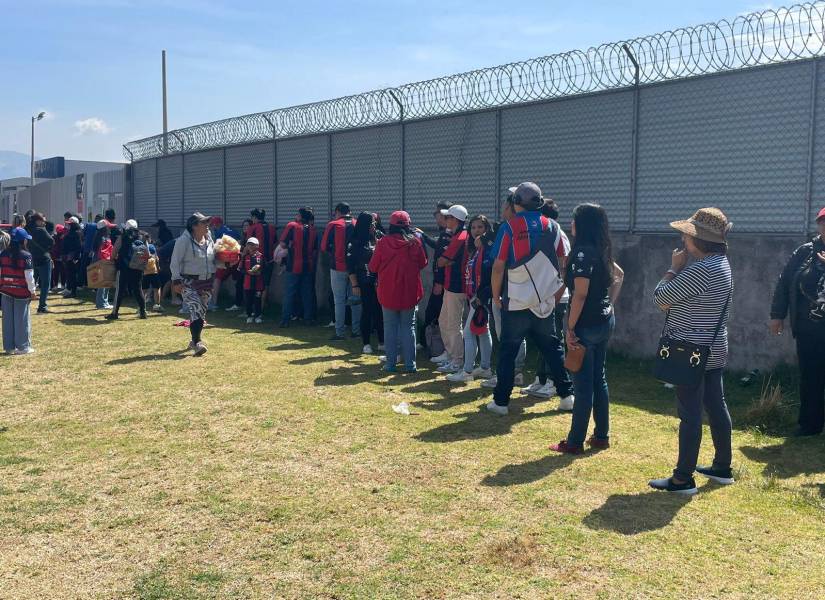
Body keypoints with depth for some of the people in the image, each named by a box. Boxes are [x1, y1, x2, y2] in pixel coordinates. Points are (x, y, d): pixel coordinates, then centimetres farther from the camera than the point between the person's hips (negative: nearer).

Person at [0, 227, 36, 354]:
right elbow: (29, 276, -13)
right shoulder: (26, 256, -12)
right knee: (22, 318, 3)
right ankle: (23, 346, 6)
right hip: (22, 291, -4)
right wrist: (32, 290, -3)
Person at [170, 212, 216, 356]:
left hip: (207, 282, 7)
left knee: (202, 312, 11)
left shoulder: (209, 240, 10)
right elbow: (175, 262, -10)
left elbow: (214, 260, 20)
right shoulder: (184, 240, -9)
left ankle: (194, 341, 26)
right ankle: (197, 343, -22)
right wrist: (176, 280, -16)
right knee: (196, 310, -18)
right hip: (189, 283, -7)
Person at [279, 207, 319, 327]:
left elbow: (283, 244, -11)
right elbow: (315, 250, 11)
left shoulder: (292, 226, -8)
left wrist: (290, 246, 9)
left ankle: (285, 320, 2)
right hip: (309, 267, 4)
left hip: (294, 266, -4)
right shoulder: (313, 230, 5)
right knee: (308, 294, 10)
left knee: (289, 294, 2)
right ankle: (308, 319, 12)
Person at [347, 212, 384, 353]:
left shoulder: (376, 241, 9)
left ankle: (382, 342, 14)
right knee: (367, 312, 1)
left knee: (380, 311, 4)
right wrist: (354, 285, -10)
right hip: (365, 283, -4)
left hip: (378, 282, 4)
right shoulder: (355, 243, -3)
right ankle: (366, 344, 11)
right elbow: (350, 265, -5)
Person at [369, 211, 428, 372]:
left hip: (388, 292, -1)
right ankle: (410, 364, 9)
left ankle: (391, 363, 12)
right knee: (408, 327, 10)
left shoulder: (383, 242, -10)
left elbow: (373, 267, -3)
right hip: (410, 292, 1)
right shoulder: (415, 242, -7)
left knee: (390, 327, 10)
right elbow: (423, 263, 5)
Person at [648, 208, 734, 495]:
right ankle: (722, 467, 28)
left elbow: (660, 297, -16)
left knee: (690, 415, -4)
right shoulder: (720, 263, 10)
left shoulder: (701, 270, -24)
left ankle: (683, 479, 3)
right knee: (716, 407, 16)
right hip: (712, 350, 10)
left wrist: (674, 267, -6)